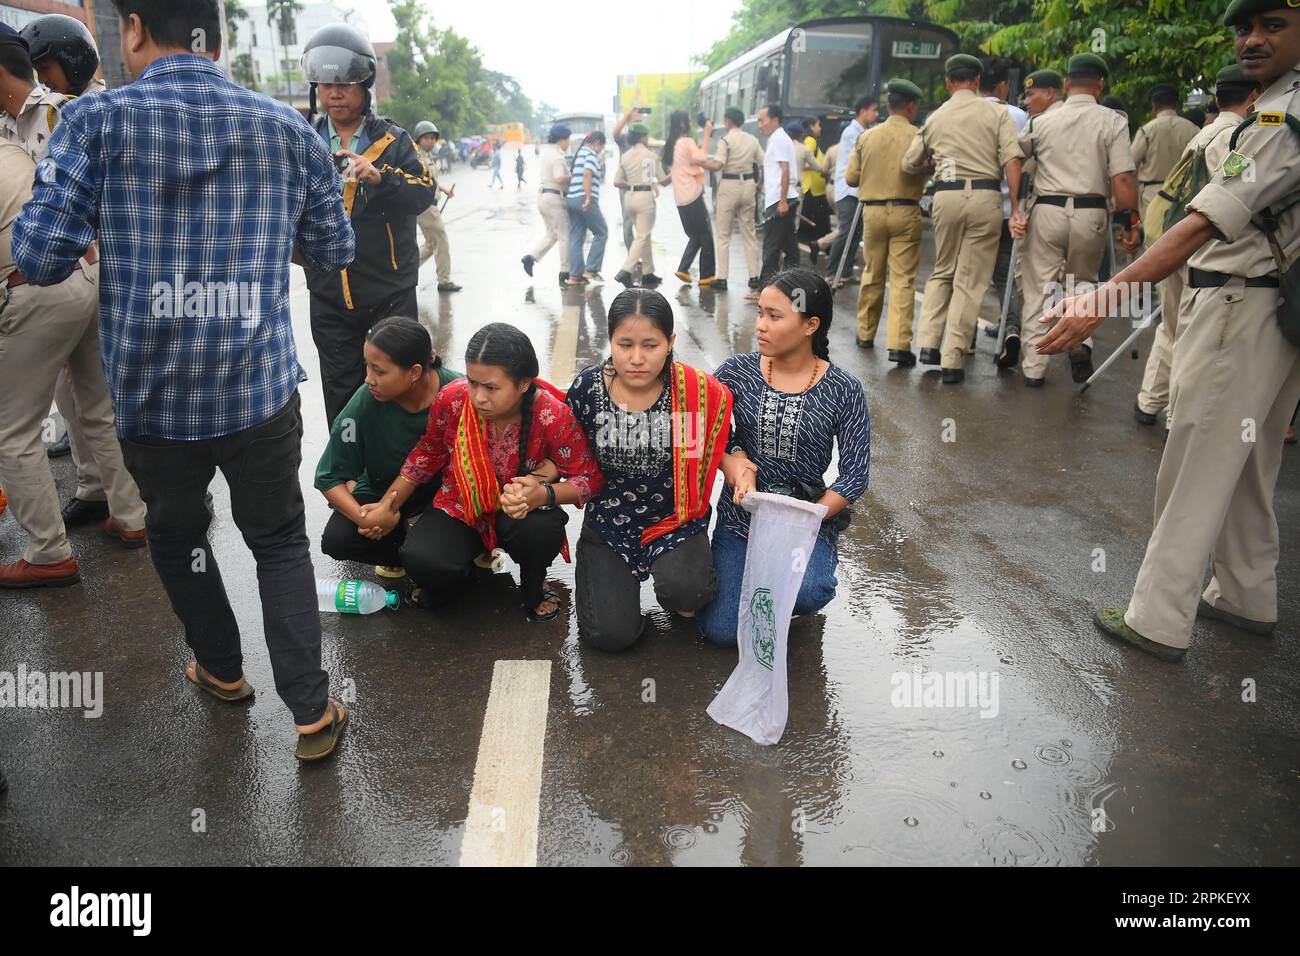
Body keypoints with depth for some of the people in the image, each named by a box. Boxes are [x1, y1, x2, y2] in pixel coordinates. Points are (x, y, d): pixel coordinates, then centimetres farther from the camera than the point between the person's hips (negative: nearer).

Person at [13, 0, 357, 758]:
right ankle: (313, 713, 12)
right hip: (260, 388, 1)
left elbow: (41, 257, -10)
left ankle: (223, 670, 41)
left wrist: (107, 234, 11)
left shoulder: (97, 121, -7)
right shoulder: (290, 130, -1)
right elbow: (336, 252, 8)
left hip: (152, 394, 0)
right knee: (280, 542, 16)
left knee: (177, 534, 25)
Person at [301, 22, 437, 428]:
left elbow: (424, 194, -11)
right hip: (329, 295, 2)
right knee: (341, 394, 12)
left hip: (389, 292, -2)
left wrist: (379, 176, -27)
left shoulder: (392, 139, 1)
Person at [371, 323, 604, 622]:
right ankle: (453, 578, 12)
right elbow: (427, 454, 1)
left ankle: (533, 586, 1)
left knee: (544, 528, -37)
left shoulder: (554, 416, -26)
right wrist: (388, 506, -4)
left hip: (520, 515, -1)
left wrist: (543, 494, -38)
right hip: (460, 508, 1)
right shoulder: (452, 399, -19)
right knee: (420, 560, -29)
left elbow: (589, 477, -18)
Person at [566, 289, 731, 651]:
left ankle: (678, 577, 9)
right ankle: (610, 576, 22)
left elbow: (717, 448, 2)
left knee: (683, 591, -31)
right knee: (612, 634, -12)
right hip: (608, 522, 1)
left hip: (675, 519, -1)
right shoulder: (587, 389, -11)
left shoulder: (698, 391, -15)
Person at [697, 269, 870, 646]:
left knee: (806, 593, -33)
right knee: (723, 632, -9)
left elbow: (855, 475, -7)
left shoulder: (844, 391, -8)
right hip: (741, 514, 2)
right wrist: (732, 461, -17)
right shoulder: (736, 372, -3)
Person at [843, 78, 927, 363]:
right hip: (905, 212, -4)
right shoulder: (917, 136, -5)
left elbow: (851, 177, 7)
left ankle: (865, 334, 27)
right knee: (903, 278, -4)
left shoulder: (867, 137, 5)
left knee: (872, 274, 16)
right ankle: (899, 345, -11)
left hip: (872, 210, 4)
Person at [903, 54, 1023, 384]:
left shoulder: (934, 118, 13)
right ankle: (952, 360, 0)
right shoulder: (997, 113, 5)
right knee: (971, 280, 2)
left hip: (946, 194, 2)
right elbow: (1011, 160, -5)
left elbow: (909, 164, 19)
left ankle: (928, 343, 7)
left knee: (942, 272, 19)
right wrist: (1016, 207, -5)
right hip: (985, 195, -2)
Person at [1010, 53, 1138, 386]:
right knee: (1082, 282, 21)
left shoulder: (1042, 122, 5)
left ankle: (1034, 366, 8)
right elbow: (1123, 178, -7)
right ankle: (1081, 341, 1)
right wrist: (1130, 222, -3)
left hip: (1047, 211, 0)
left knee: (1038, 289, 7)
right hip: (1091, 213, 0)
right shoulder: (1112, 121, -1)